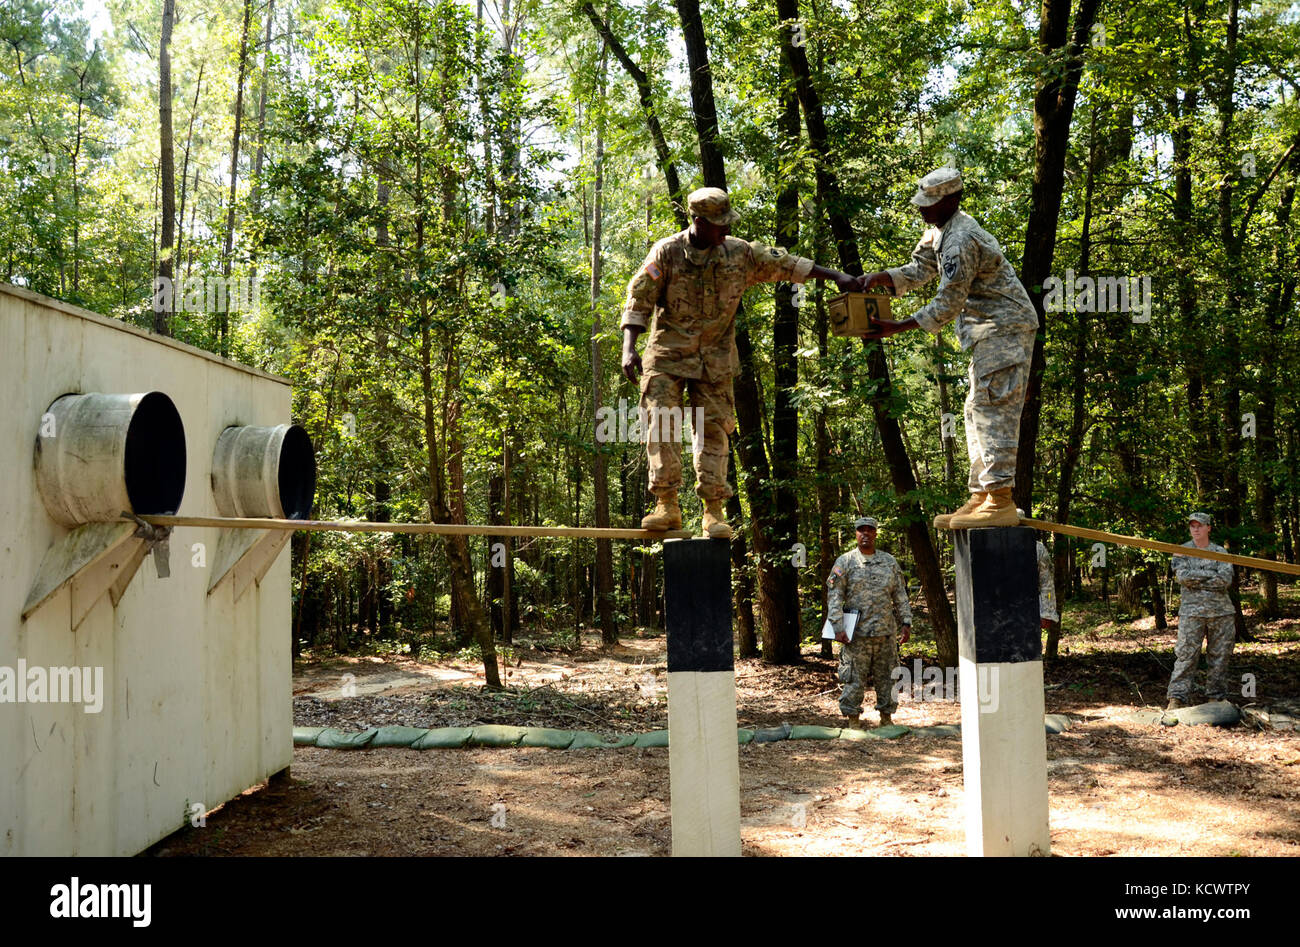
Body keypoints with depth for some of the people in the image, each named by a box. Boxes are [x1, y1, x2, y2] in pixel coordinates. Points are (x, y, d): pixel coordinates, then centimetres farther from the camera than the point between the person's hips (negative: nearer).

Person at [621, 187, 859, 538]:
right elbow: (638, 299, -6)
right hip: (667, 355, -2)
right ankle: (666, 505, -8)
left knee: (713, 430, -2)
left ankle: (714, 511, 1)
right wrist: (629, 348, -17)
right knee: (662, 425, -11)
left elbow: (786, 264, 10)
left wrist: (837, 276, 8)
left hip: (714, 360, 2)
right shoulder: (666, 253, -6)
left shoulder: (740, 253, 3)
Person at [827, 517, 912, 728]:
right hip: (857, 634, -3)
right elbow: (834, 597, -3)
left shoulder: (889, 562, 11)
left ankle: (886, 718, 20)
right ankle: (853, 721, 7)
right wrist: (838, 628, -12)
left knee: (887, 678, 8)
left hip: (886, 632, 3)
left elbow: (900, 595, 14)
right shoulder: (845, 562, 1)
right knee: (854, 679, -2)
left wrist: (906, 623, 6)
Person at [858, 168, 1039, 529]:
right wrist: (880, 277, -2)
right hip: (990, 330, 11)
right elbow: (919, 270, 16)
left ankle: (1001, 501, -19)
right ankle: (982, 497, 13)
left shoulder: (961, 240, -21)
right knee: (978, 411, 11)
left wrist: (896, 328, -22)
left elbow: (948, 304, -23)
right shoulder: (940, 231, 12)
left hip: (1005, 328, -11)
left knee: (994, 409, -16)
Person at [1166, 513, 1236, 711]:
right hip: (1191, 610, -2)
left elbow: (1226, 579, -6)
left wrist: (1196, 580, -9)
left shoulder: (1220, 551, 10)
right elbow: (1183, 576, -8)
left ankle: (1217, 696, 14)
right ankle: (1177, 697, -7)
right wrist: (1211, 574, -7)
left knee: (1219, 655, 4)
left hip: (1221, 610, 2)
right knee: (1186, 655, -7)